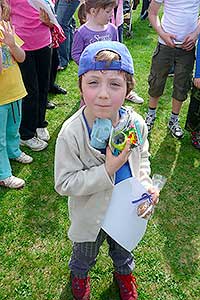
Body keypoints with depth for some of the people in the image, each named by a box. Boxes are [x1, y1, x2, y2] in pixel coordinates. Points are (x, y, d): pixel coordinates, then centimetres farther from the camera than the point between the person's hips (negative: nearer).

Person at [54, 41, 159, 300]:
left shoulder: (135, 123, -19)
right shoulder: (71, 134, -32)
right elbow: (64, 184, -28)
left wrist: (144, 181, -17)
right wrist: (107, 170, -36)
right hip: (91, 215, -2)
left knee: (123, 248, 33)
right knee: (85, 253, 28)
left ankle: (124, 272, 66)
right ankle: (79, 274, 63)